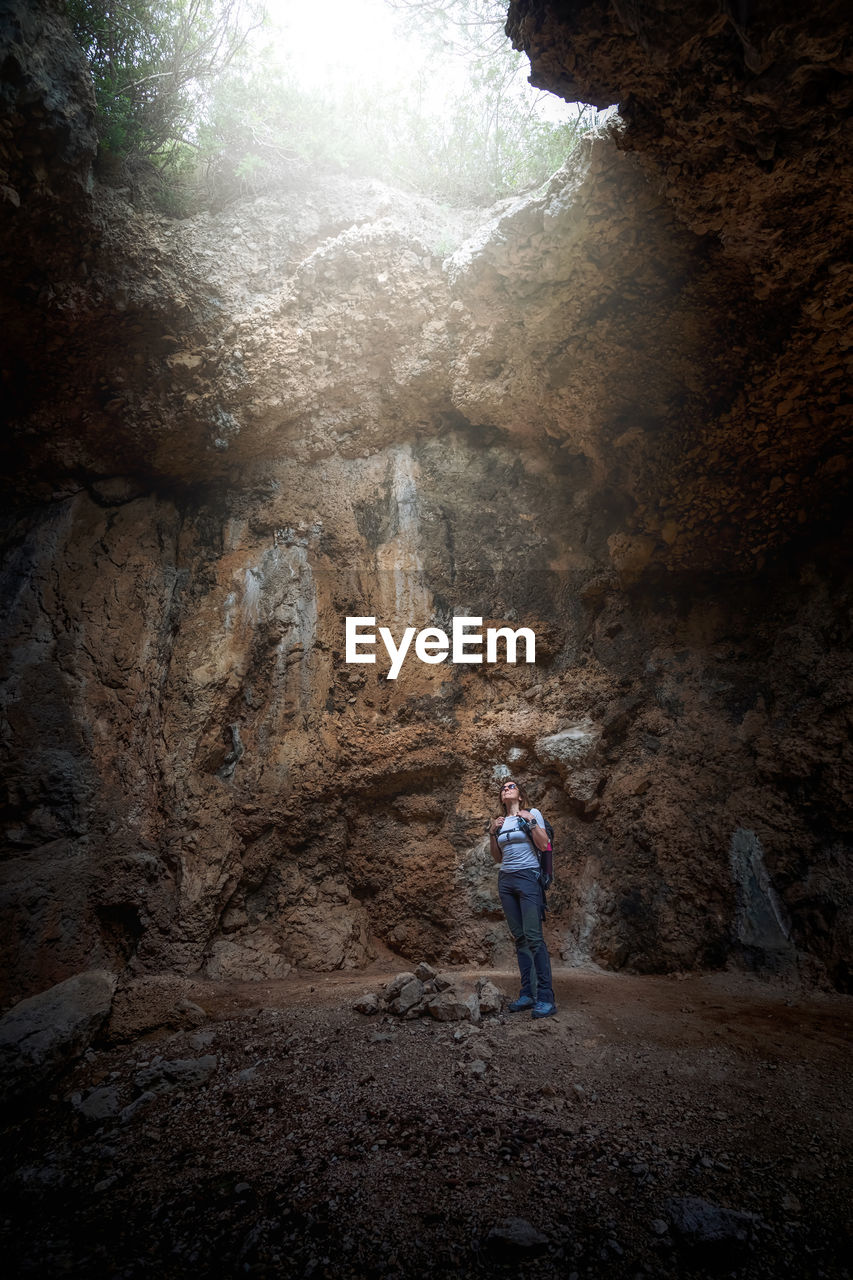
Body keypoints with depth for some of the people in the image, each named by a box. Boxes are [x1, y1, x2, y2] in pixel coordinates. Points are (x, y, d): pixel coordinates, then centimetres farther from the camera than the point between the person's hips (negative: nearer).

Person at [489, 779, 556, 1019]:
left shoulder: (532, 814, 1)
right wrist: (492, 833, 5)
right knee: (519, 938, 5)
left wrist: (530, 821, -14)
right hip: (505, 880, 5)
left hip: (528, 877, -5)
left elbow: (543, 844, -7)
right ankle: (527, 994, 8)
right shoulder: (501, 821, 14)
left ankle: (546, 998, -12)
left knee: (533, 937, -13)